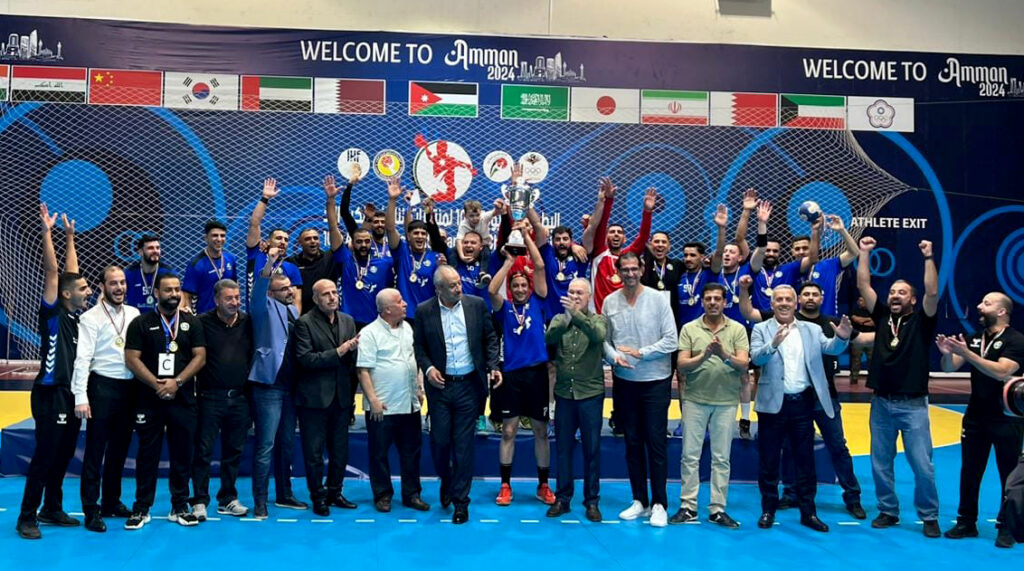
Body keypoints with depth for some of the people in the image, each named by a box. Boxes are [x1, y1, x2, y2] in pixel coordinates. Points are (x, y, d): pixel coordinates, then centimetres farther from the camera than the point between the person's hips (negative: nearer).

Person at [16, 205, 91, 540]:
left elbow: (69, 272, 16)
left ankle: (52, 509, 25)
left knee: (63, 456, 14)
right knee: (44, 457, -3)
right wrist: (47, 233, -17)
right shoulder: (53, 314, -9)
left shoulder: (73, 316, 9)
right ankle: (27, 517, 7)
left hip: (70, 394, 8)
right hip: (51, 394, -8)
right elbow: (52, 272, -16)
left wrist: (70, 237, 20)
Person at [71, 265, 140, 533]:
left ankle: (112, 502, 28)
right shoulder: (91, 318, -7)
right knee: (95, 450, 1)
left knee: (120, 448, 15)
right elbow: (82, 359, -12)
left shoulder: (134, 314, 9)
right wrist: (80, 397, -18)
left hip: (129, 387, 5)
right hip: (102, 387, -5)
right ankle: (91, 509, 8)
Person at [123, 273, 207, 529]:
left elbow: (200, 356, 1)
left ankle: (179, 507, 14)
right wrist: (157, 385, -13)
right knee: (147, 453, 3)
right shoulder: (141, 323, 4)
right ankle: (142, 508, 12)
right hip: (149, 400, -1)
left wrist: (177, 382, -11)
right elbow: (132, 359, -4)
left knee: (182, 453, 5)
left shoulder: (192, 322, 8)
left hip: (183, 399, 1)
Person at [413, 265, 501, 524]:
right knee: (439, 439, 5)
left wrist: (493, 366, -4)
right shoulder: (424, 311, -2)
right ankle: (446, 479, 35)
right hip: (440, 384, 0)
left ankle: (460, 499, 15)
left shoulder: (476, 305, -1)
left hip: (469, 384, 0)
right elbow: (418, 345, 6)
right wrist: (427, 368, -9)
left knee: (463, 443, 3)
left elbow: (490, 337, 7)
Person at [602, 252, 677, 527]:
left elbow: (670, 340, -8)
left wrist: (639, 353, -14)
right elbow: (604, 339, 6)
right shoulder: (610, 302, 3)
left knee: (656, 442, -2)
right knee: (632, 442, 10)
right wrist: (614, 357, -14)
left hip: (655, 381, -3)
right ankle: (639, 500, 21)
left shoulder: (658, 299, -5)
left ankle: (659, 504, 7)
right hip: (624, 381, 3)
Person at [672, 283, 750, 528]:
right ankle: (688, 506, 13)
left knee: (721, 458, 7)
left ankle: (718, 509, 15)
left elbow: (743, 365, -8)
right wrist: (705, 355, -24)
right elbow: (682, 364, -6)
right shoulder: (689, 329, 2)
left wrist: (725, 354, -27)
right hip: (695, 399, 0)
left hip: (726, 402, 0)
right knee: (690, 455, 4)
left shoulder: (737, 329, 2)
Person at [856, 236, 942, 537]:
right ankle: (888, 511, 23)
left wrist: (928, 257, -17)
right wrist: (864, 252, 3)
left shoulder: (921, 321, 0)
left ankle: (929, 517, 14)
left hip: (913, 405, -3)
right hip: (881, 403, 3)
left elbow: (932, 292, -15)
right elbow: (863, 286, 5)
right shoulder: (882, 316, 8)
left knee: (922, 465, 0)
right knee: (880, 464, 9)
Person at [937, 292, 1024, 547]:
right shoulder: (974, 338, 7)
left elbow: (1001, 372, -26)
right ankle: (966, 522, 17)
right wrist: (947, 353, -19)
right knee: (969, 472, 8)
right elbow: (950, 368, 3)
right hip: (975, 417, 5)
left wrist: (967, 353, -30)